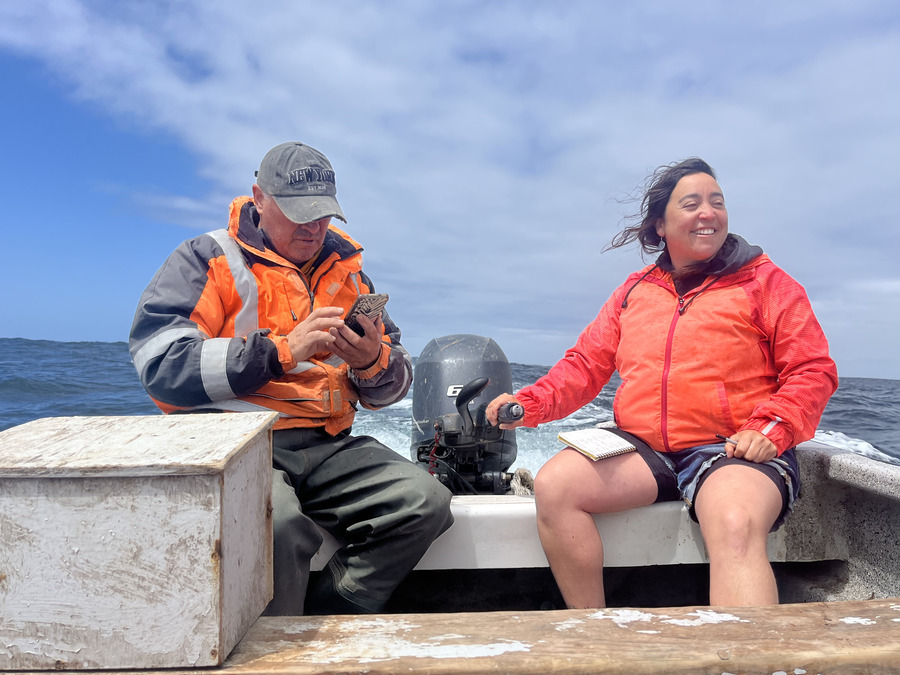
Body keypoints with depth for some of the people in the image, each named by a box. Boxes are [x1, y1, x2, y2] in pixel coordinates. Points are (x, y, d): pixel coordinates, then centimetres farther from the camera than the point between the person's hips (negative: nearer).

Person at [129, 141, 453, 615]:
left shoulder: (345, 270, 18)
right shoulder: (207, 260, 4)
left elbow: (394, 385, 18)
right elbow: (160, 364, -11)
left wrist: (374, 362, -8)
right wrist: (283, 350, -17)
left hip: (326, 446, 5)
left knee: (426, 501, -16)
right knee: (276, 522, -35)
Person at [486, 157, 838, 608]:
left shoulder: (765, 281, 8)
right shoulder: (634, 292, 18)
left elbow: (813, 369, 3)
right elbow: (586, 363, 15)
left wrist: (770, 427, -16)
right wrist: (528, 404, -2)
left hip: (735, 451, -3)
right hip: (643, 449, 4)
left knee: (735, 525, -36)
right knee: (554, 485, -19)